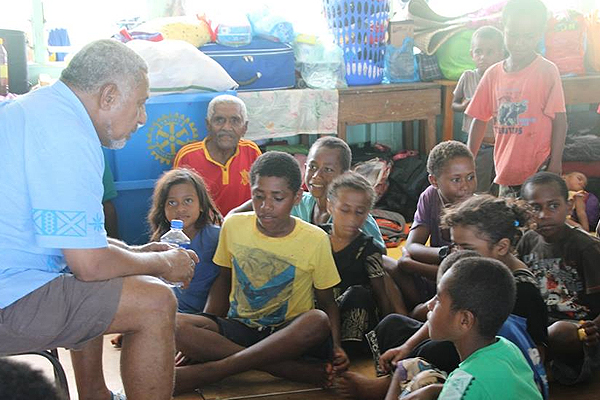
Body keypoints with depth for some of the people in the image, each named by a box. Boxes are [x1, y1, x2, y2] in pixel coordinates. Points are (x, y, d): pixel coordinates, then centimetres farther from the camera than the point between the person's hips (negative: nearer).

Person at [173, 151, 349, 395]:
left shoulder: (315, 240, -5)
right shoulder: (233, 226, 1)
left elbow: (327, 303, 1)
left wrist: (336, 347, -17)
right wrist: (205, 330, -1)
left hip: (289, 334, -2)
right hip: (239, 328, 2)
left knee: (318, 321, -37)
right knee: (175, 324, -28)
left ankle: (205, 372, -35)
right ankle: (300, 370, -31)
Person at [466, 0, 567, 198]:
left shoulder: (547, 71, -6)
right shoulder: (493, 74, 6)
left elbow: (559, 120, -8)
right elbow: (480, 120, 11)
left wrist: (555, 164, -13)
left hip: (539, 171, -5)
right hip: (505, 172, 5)